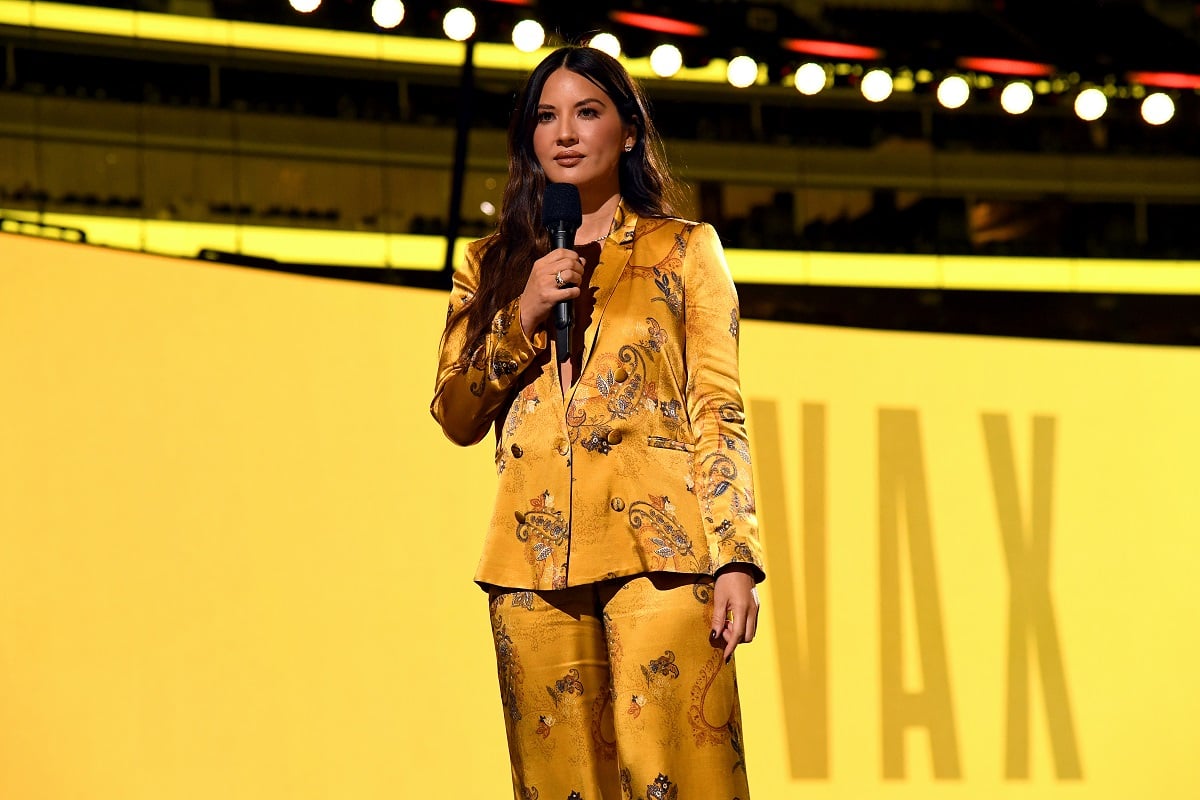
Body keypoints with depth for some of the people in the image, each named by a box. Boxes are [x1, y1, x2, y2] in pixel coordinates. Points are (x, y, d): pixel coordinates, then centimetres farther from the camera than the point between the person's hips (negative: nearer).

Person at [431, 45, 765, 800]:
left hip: (658, 548, -3)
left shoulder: (686, 250, 10)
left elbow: (719, 412, 3)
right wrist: (523, 318, -4)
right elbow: (456, 416, 11)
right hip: (535, 559, 3)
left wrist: (737, 558, -7)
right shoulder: (493, 265, 18)